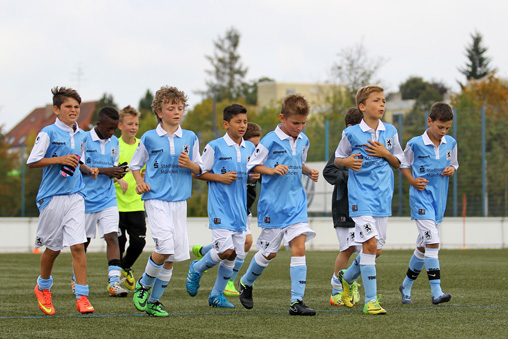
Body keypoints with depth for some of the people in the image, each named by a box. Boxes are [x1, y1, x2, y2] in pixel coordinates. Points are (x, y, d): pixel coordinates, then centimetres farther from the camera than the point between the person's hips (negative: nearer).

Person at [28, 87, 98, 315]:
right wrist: (60, 160, -17)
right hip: (52, 197, -4)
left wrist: (87, 170, 7)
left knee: (78, 245, -8)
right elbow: (32, 162, -10)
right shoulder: (48, 133, -7)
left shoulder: (80, 135, 12)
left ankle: (82, 297, -8)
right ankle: (43, 287, 33)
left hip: (75, 196, 4)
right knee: (53, 247, 7)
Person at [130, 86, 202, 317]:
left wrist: (190, 164, -6)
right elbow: (135, 164, 14)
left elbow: (199, 169, 15)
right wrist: (140, 182, -4)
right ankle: (143, 284, 7)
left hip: (179, 201, 4)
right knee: (165, 247, -19)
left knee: (174, 255, 2)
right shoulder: (149, 138, 2)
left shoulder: (190, 138, 9)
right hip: (156, 199, -4)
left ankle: (154, 301, 15)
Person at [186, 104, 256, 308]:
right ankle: (197, 269, 13)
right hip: (220, 208, -6)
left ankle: (216, 295, 19)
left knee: (234, 255, 4)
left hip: (239, 208, 6)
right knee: (226, 250, -16)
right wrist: (220, 178, -14)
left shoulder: (250, 148, 10)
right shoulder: (215, 147, -6)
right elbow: (199, 172, -2)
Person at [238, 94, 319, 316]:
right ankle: (246, 283, 35)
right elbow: (252, 165, -4)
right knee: (269, 252, 6)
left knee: (299, 247, -10)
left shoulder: (303, 140, 7)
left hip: (296, 202, 4)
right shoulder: (270, 141, -11)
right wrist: (273, 170, -20)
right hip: (273, 204, -4)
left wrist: (309, 172, 4)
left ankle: (297, 301, -10)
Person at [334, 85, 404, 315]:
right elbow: (337, 159, 10)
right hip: (361, 195, -5)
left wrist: (385, 153, -5)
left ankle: (347, 278, 34)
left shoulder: (390, 132, 8)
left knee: (376, 249, 7)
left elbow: (398, 162, 16)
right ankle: (371, 300, -12)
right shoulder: (351, 133, -2)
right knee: (370, 243, -16)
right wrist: (347, 162, -13)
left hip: (383, 195, 5)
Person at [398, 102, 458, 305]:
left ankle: (406, 286, 30)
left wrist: (451, 170, -3)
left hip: (439, 198, 6)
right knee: (432, 242, -18)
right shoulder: (415, 144, -7)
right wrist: (412, 181, -12)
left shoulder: (451, 144, 6)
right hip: (421, 198, -6)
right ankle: (436, 291, -19)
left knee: (424, 246, 13)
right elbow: (403, 165, 5)